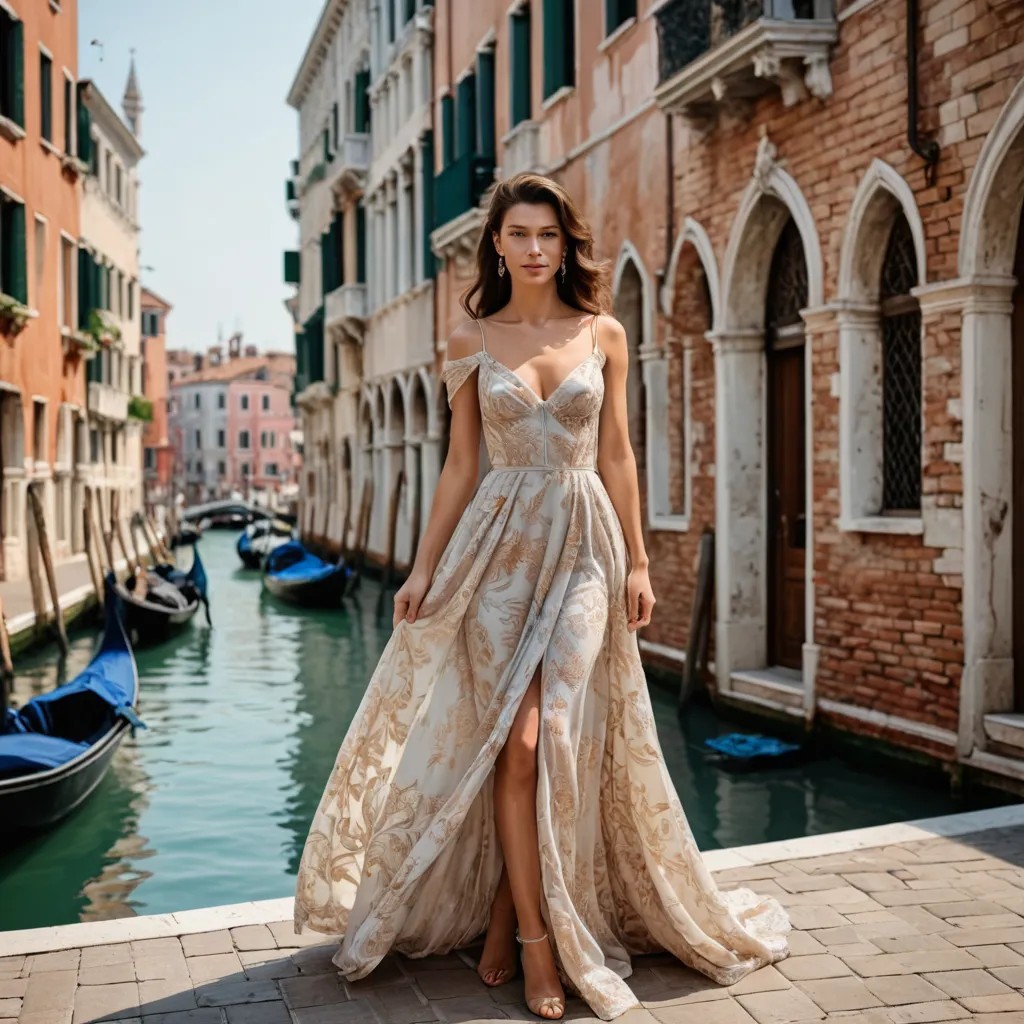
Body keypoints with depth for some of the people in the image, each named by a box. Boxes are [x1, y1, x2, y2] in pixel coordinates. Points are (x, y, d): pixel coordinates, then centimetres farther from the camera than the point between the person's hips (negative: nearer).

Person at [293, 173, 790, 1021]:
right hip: (500, 544, 0)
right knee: (515, 738, -7)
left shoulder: (603, 335, 6)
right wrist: (424, 568, 4)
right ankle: (536, 940, 4)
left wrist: (637, 560, 3)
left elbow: (616, 455, 7)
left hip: (584, 545, 0)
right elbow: (461, 464, 7)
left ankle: (506, 910, 13)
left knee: (561, 736, -6)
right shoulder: (471, 343, 6)